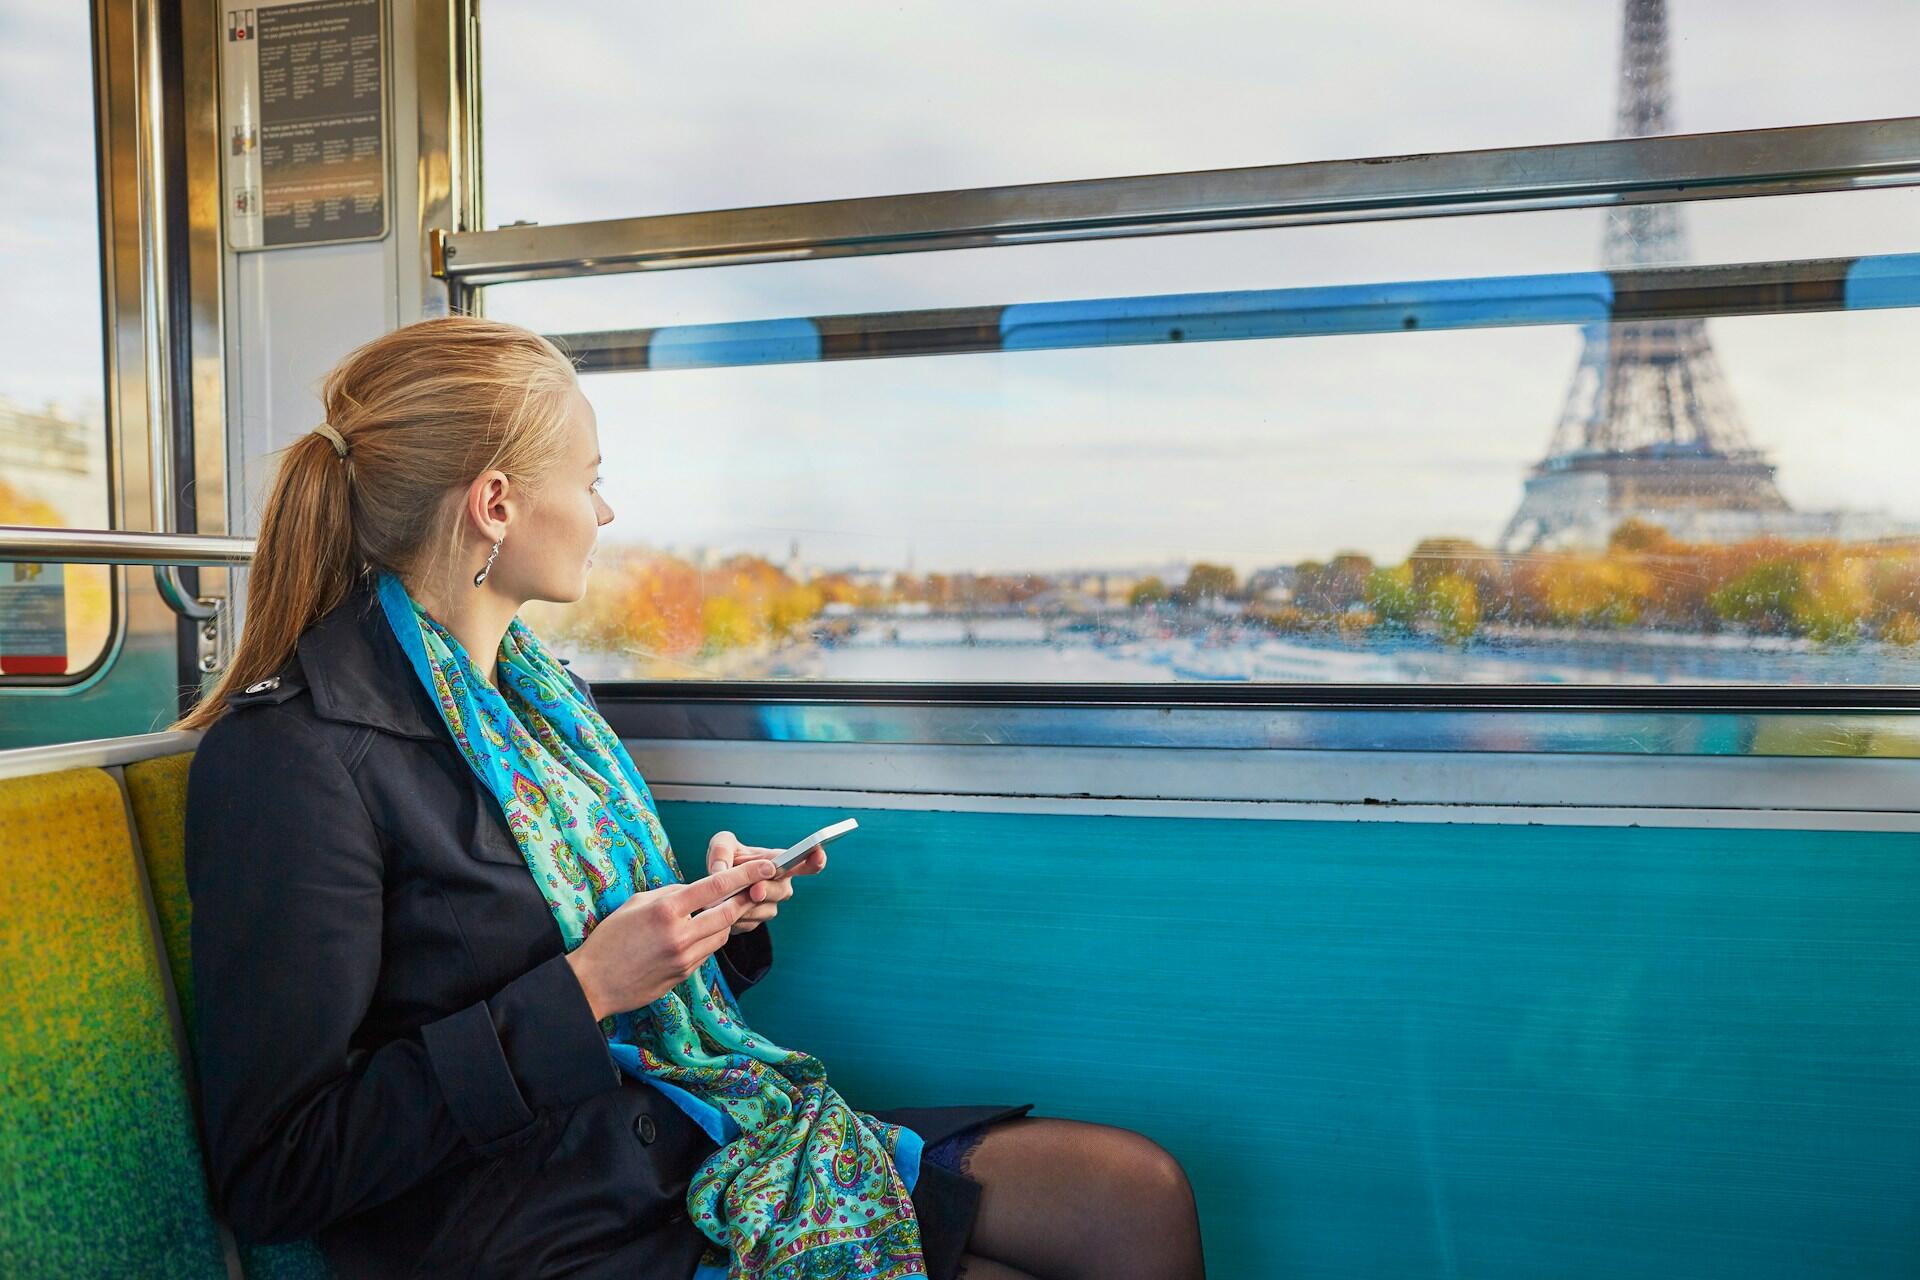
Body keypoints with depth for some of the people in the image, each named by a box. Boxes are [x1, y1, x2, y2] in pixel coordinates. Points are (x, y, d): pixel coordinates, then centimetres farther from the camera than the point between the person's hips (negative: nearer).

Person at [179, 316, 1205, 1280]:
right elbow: (270, 1176, -18)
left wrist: (715, 910, 0)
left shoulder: (535, 685, 11)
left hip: (694, 1146, 8)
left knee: (1139, 1196, -3)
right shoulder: (293, 754, -16)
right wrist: (584, 988, -21)